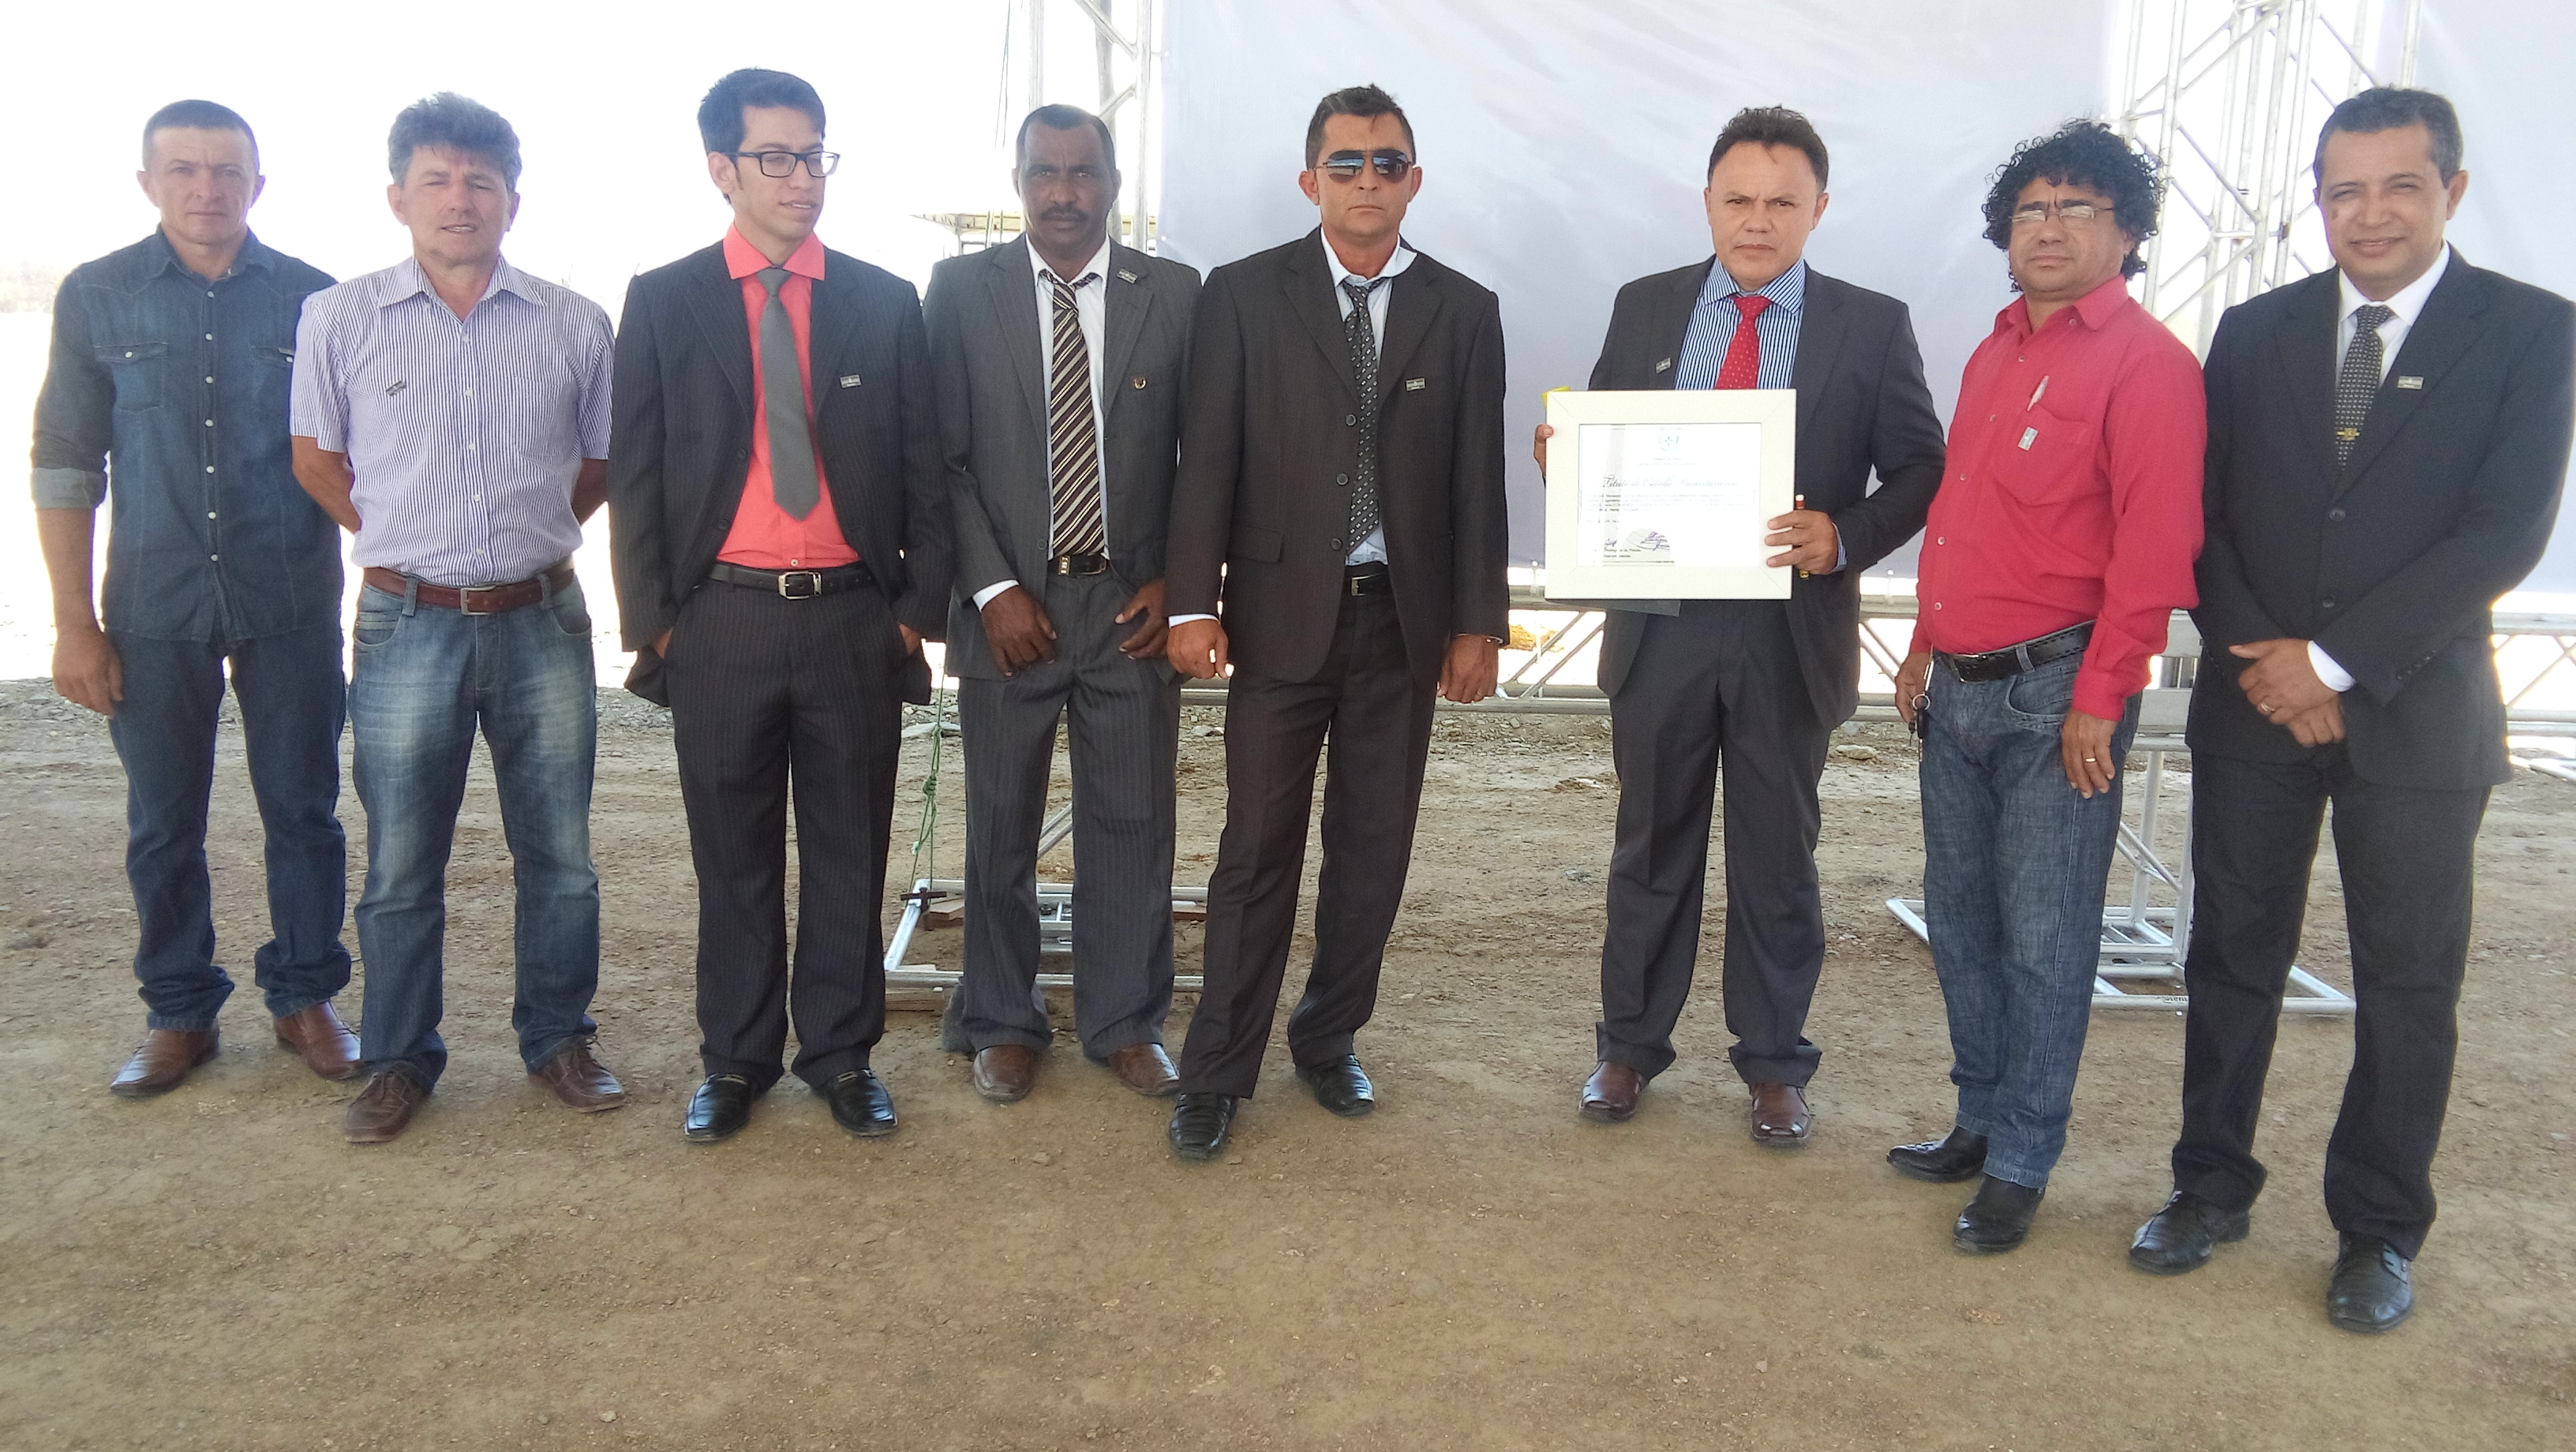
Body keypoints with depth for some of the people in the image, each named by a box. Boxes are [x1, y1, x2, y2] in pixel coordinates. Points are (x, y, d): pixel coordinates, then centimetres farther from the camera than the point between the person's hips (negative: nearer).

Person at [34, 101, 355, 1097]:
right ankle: (179, 1012, 24)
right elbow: (66, 466, 3)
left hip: (291, 604, 0)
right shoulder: (97, 297, 2)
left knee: (303, 810, 7)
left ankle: (303, 997, 23)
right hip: (154, 609, 0)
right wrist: (75, 623, -1)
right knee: (162, 825, 9)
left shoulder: (311, 298, 1)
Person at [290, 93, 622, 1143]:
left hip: (542, 623, 1)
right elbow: (316, 461, 12)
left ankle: (559, 1038, 26)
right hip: (407, 626, 0)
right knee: (400, 866, 8)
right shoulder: (339, 319, -1)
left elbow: (603, 464, 13)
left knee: (559, 855, 9)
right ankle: (399, 1060, 23)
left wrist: (531, 535, 10)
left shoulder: (575, 325, 1)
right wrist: (395, 542, 10)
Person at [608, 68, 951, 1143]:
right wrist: (650, 619, -2)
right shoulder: (664, 301, 5)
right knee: (733, 857, 9)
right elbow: (634, 474, 4)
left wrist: (922, 604, 1)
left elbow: (924, 467, 7)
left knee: (849, 849, 8)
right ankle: (734, 1060, 23)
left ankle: (841, 1053, 22)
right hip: (721, 619, 0)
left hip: (855, 617, 1)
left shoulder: (885, 302, 7)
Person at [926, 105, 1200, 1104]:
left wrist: (1177, 583, -3)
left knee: (1132, 824, 6)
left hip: (1131, 606, 1)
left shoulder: (1174, 293, 3)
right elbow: (944, 455, -1)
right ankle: (1004, 1026, 25)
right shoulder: (960, 290, 2)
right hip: (1008, 604, 0)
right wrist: (991, 590, -8)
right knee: (1000, 827, 9)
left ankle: (1125, 1023, 23)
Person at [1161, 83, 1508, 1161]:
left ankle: (1329, 1041, 27)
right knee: (1258, 851, 1)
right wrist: (1192, 603, -9)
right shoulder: (1243, 295, 2)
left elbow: (1478, 479, 5)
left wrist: (1478, 623, 1)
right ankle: (1216, 1074, 13)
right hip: (1281, 613, -2)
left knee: (1374, 850, 10)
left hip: (1405, 621, 2)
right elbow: (1207, 458, -2)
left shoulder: (1465, 312, 7)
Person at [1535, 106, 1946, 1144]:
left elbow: (1919, 471, 0)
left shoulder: (1871, 326, 0)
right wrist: (1561, 457, -15)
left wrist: (1845, 537, -18)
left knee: (1777, 856, 11)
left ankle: (1774, 1066, 28)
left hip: (1792, 634, -1)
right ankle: (1629, 1045, 30)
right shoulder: (1644, 308, 5)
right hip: (1660, 626, 1)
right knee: (1653, 845, 14)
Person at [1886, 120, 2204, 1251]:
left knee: (2044, 940, 1)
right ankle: (1980, 1120, 30)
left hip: (2055, 695, -8)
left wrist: (2099, 700, -16)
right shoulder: (1997, 354, 15)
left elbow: (2155, 550, -14)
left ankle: (2021, 1164, 14)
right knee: (1959, 917, 15)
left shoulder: (2146, 363, -9)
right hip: (1959, 689, 8)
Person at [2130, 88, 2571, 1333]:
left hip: (2417, 714, -2)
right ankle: (2213, 1186, 25)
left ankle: (2379, 1231, 21)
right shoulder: (2255, 331, 6)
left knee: (2409, 982, 6)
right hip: (2255, 703, 2)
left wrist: (2336, 660, -15)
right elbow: (2204, 516, 5)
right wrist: (2256, 655, -9)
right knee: (2233, 956, 9)